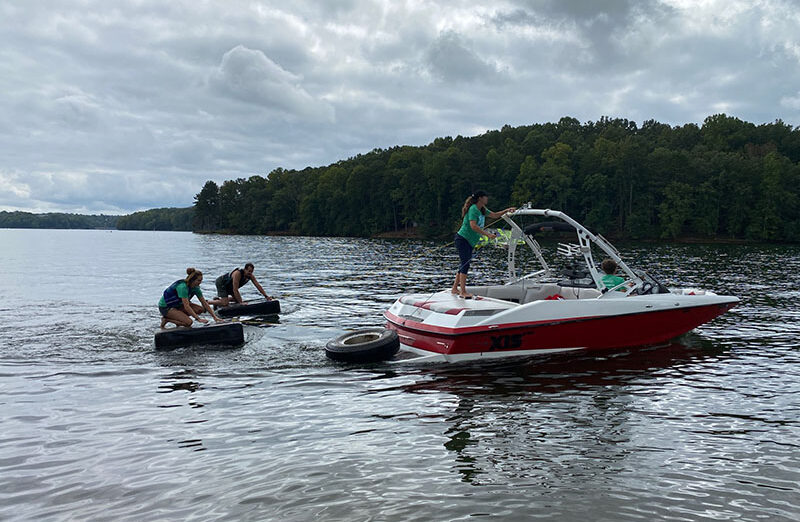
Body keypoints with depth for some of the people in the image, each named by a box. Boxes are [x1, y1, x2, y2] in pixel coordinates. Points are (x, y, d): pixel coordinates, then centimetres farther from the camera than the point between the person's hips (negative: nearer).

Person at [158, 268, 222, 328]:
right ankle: (166, 319, -7)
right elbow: (186, 307, -34)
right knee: (188, 322, -25)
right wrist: (198, 319, -34)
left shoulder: (195, 288, -5)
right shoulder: (183, 287, -30)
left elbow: (205, 303, -2)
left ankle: (179, 317, 2)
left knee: (200, 309, -9)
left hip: (177, 305, 8)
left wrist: (214, 316, -9)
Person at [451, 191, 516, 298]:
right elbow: (473, 226, -28)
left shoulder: (482, 209, 12)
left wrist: (506, 211, 9)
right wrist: (488, 234, -30)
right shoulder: (473, 209, -17)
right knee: (465, 264, -13)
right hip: (462, 239, -10)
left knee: (464, 265, 12)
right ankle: (463, 292, -13)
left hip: (471, 242, 10)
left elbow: (494, 215, 23)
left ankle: (455, 288, 19)